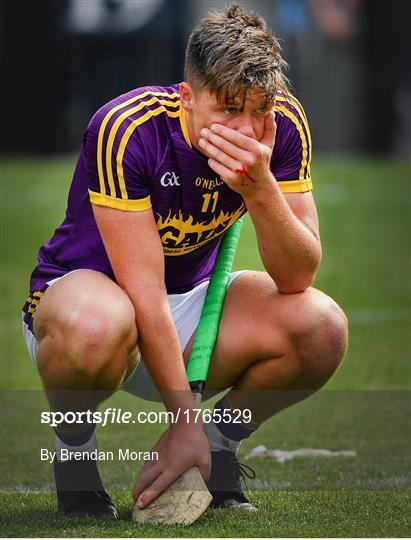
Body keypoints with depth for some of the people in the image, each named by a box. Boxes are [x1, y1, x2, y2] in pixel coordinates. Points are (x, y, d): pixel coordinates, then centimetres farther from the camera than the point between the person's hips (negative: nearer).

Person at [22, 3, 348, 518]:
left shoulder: (283, 125, -15)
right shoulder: (125, 128, -29)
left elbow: (297, 277, -18)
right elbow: (145, 295, -29)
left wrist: (260, 187, -35)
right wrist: (182, 422, -30)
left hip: (195, 299, 5)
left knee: (322, 328, -23)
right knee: (96, 325, -42)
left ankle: (220, 445, 5)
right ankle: (74, 450, -8)